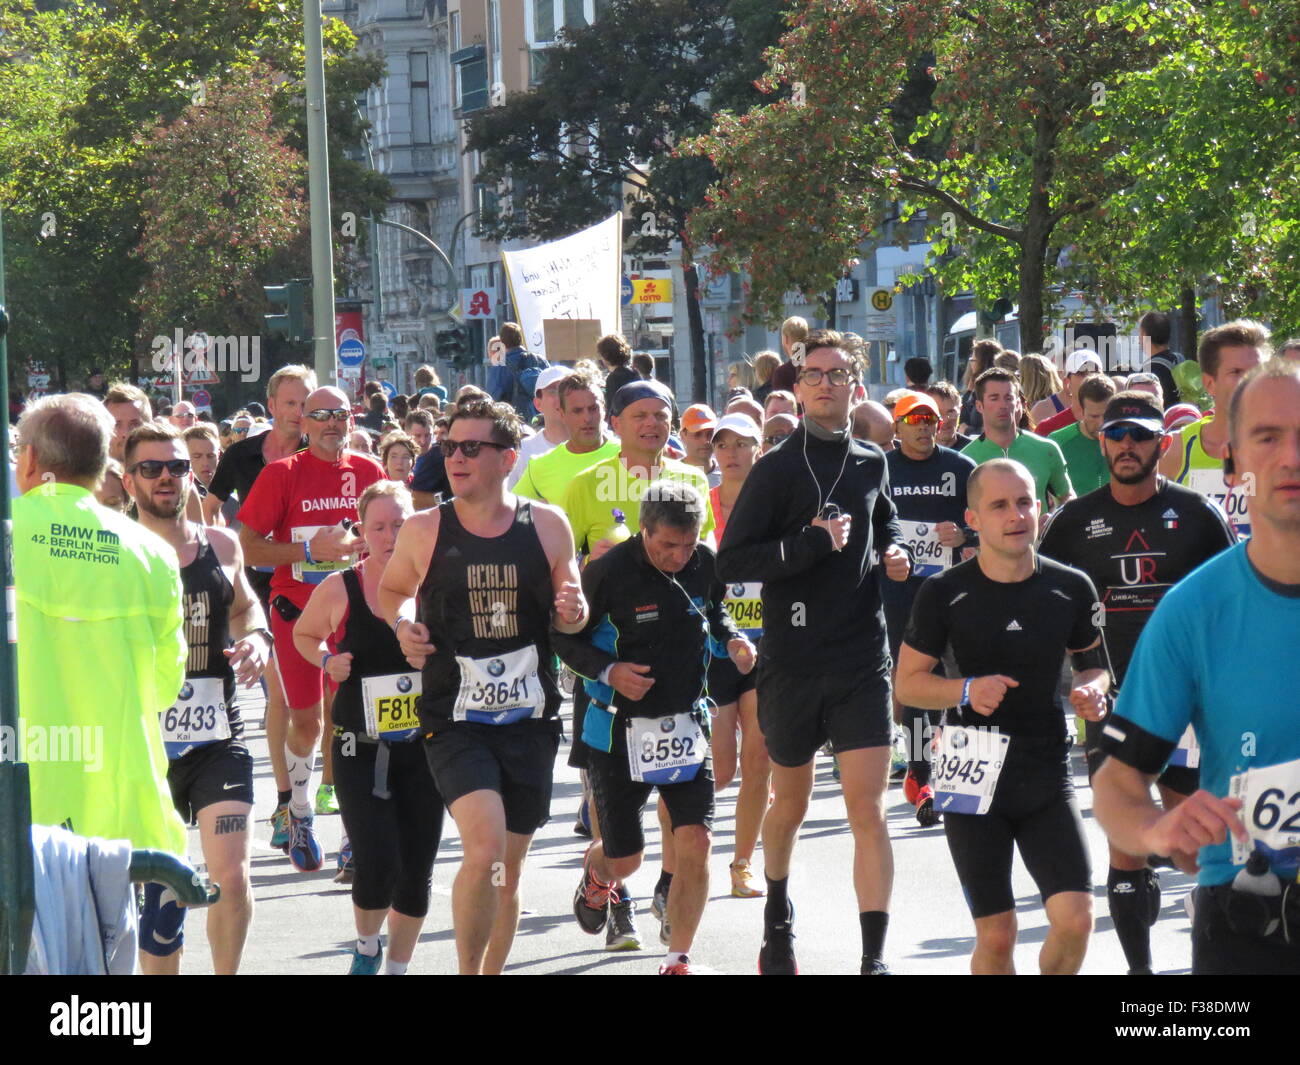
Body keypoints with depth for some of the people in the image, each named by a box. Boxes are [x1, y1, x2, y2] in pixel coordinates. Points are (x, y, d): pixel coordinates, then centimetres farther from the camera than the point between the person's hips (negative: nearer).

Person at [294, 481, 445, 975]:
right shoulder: (338, 590, -3)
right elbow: (304, 633, 16)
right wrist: (327, 660, -4)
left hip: (423, 749, 2)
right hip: (361, 752, -2)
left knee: (417, 872, 6)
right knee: (377, 867, -13)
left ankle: (398, 967, 27)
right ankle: (367, 947, 17)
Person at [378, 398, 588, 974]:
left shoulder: (547, 525, 2)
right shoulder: (424, 532, -1)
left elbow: (569, 613, 14)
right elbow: (391, 591, 16)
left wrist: (573, 610, -9)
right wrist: (404, 622, -5)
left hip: (530, 719, 2)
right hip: (454, 723, -2)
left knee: (508, 871, 11)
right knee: (485, 852, -22)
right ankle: (467, 972, -4)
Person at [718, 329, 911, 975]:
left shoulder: (871, 462, 9)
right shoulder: (777, 468, -5)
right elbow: (732, 562, -13)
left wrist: (894, 551, 10)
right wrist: (813, 543, -20)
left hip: (863, 662, 2)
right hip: (792, 665, -2)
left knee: (868, 811, -9)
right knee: (789, 806, 16)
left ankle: (874, 957, -10)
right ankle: (777, 916, 42)